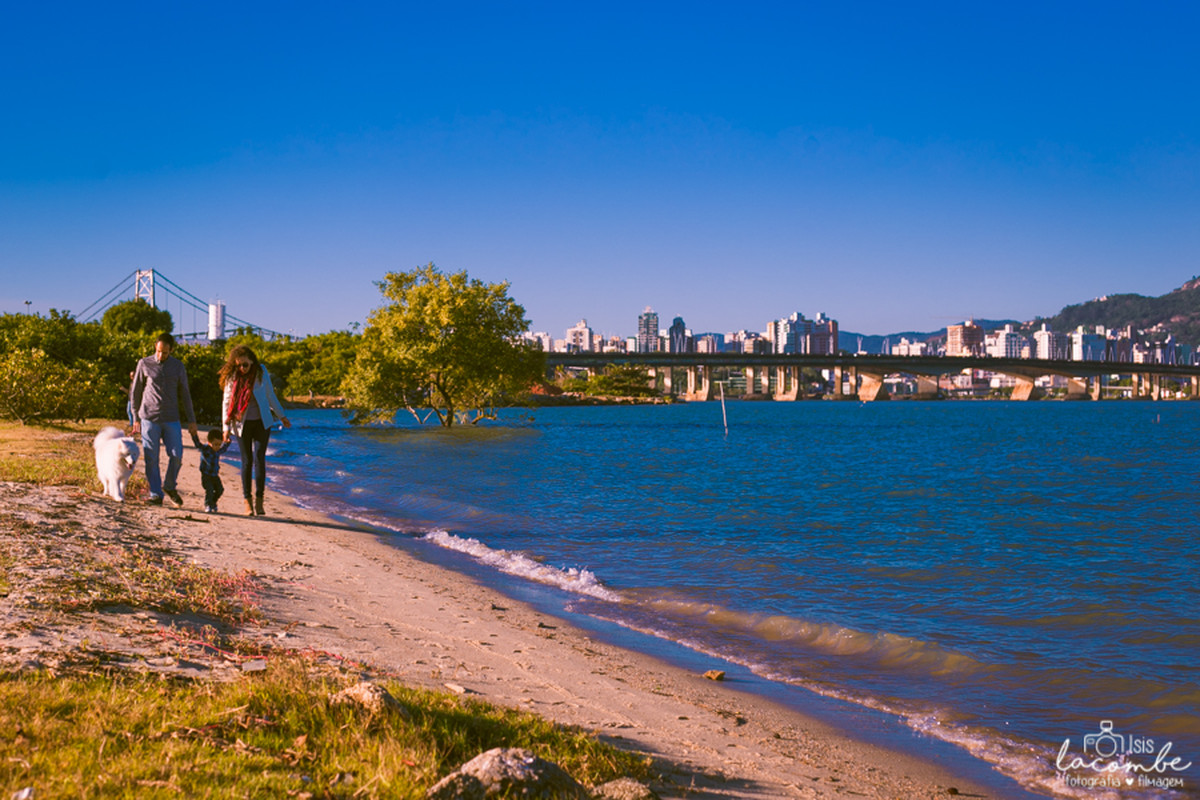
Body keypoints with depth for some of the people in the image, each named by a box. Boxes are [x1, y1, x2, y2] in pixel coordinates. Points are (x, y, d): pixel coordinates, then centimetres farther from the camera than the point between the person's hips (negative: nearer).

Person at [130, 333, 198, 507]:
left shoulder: (178, 366, 7)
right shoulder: (144, 364, 2)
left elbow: (184, 394, 13)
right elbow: (135, 392, 9)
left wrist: (191, 420, 10)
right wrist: (135, 418, 7)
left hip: (171, 419, 1)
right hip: (149, 418, -1)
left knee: (176, 455, -5)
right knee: (151, 459, -3)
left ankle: (169, 486, 18)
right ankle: (156, 495, 4)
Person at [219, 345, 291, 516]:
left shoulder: (261, 372, -3)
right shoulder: (231, 377, -5)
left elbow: (270, 395, 8)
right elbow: (226, 402, 1)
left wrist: (281, 416, 15)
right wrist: (226, 427, -3)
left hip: (262, 422, 0)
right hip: (242, 424, 0)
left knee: (259, 459, -9)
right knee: (247, 461, 1)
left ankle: (259, 499, -4)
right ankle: (247, 502, 8)